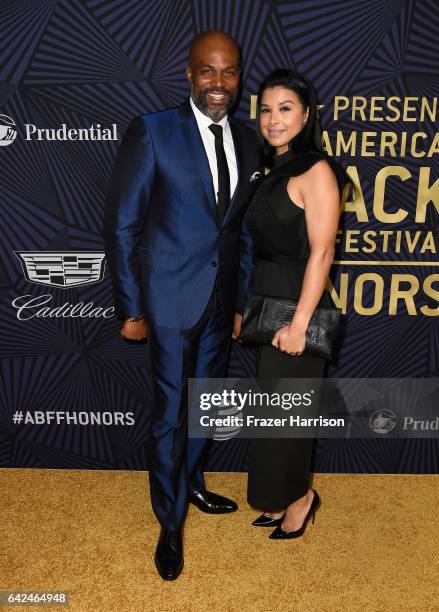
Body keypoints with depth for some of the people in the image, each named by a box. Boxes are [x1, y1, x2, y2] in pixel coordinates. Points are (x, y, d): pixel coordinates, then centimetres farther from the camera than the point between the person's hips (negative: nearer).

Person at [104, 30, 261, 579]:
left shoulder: (247, 141, 6)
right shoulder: (151, 133, -10)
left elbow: (243, 225, 11)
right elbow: (121, 225, -9)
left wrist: (243, 297, 10)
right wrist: (129, 308, -10)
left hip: (221, 300, 5)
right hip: (171, 298, -5)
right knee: (169, 414, 5)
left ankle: (191, 483, 45)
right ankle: (170, 523, 27)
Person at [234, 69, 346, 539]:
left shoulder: (315, 171, -12)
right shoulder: (270, 170, 12)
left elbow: (321, 252, -18)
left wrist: (300, 322, -21)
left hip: (294, 304, -8)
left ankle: (299, 496, 27)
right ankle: (280, 497, 33)